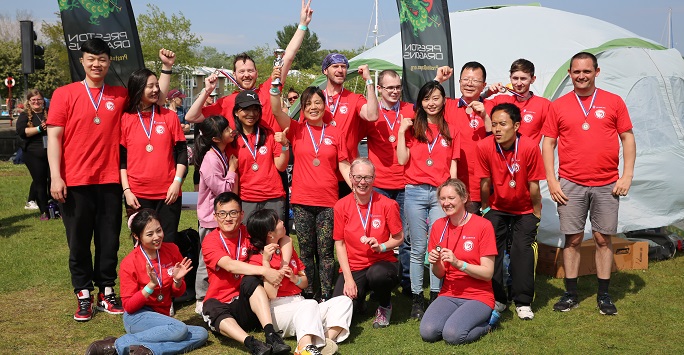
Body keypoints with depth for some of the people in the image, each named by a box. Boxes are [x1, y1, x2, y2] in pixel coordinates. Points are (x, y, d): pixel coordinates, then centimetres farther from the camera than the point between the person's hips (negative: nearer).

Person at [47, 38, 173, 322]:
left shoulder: (120, 95, 8)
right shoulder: (65, 94, 0)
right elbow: (54, 137, -3)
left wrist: (166, 68, 7)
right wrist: (55, 176, -10)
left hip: (109, 181, 2)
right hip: (75, 182, -2)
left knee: (109, 241, 9)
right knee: (79, 242, 7)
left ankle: (106, 293, 21)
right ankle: (84, 297, 18)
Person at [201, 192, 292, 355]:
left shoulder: (249, 234, 3)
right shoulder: (210, 241, -6)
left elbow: (286, 240, 1)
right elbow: (229, 265, -24)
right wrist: (264, 271, -35)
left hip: (246, 304, 2)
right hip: (220, 302, -2)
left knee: (251, 279, -29)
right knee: (212, 307, -36)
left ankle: (271, 334, -40)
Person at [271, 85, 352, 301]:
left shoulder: (334, 133, 5)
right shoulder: (296, 130, 4)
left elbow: (343, 165, 7)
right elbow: (276, 109, -10)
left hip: (328, 202, 0)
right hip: (302, 201, 0)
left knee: (326, 252, 4)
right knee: (306, 251, 7)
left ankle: (326, 297, 10)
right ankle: (308, 296, 17)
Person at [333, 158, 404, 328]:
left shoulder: (387, 204, -8)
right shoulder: (342, 206, -4)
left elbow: (399, 238, 1)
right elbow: (339, 243, 0)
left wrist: (381, 246, -21)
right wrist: (348, 278, -8)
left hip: (381, 263, -1)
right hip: (353, 267, 1)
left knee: (377, 274, -38)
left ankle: (385, 307, -2)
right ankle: (359, 295, 18)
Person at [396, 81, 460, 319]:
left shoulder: (451, 131, 12)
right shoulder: (412, 128, 8)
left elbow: (453, 166, 10)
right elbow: (402, 160, -2)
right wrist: (402, 132, -5)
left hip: (441, 193, 1)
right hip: (415, 192, 0)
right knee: (418, 248, 3)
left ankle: (436, 296, 6)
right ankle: (417, 299, 8)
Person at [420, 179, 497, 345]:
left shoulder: (483, 225, -8)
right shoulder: (438, 226, 5)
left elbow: (488, 273, -11)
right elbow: (440, 274, 8)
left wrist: (458, 263, -24)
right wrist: (436, 263, -15)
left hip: (478, 296, -4)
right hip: (449, 295, 4)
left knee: (452, 335, -28)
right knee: (428, 332, -23)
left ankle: (486, 323, 2)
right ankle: (456, 318, 6)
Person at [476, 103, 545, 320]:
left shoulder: (530, 147, -24)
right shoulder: (484, 147, -20)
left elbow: (533, 185, -14)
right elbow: (485, 182, -7)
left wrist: (537, 214, -5)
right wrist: (485, 209, 3)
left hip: (524, 211, -2)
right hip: (497, 209, 2)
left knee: (523, 250, -8)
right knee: (492, 251, -1)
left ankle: (523, 302, 4)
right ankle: (497, 299, 12)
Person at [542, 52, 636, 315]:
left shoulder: (614, 102, 4)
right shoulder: (558, 106, 4)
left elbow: (627, 138, 5)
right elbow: (548, 144, 4)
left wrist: (627, 175, -2)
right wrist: (551, 180, -3)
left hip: (607, 185, 0)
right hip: (570, 185, 0)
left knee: (604, 238, 5)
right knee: (572, 238, 4)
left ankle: (604, 295, 16)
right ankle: (571, 294, 15)